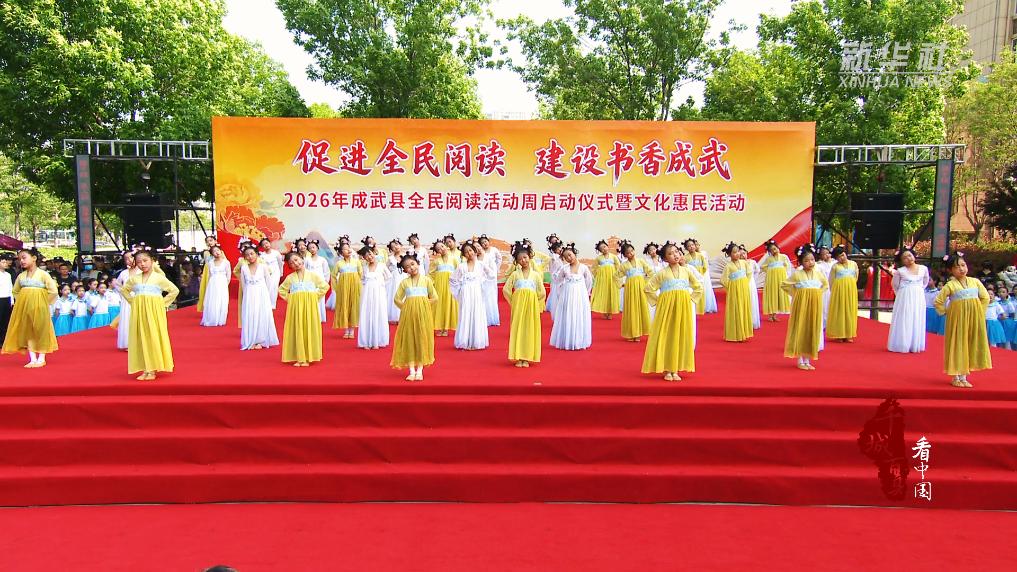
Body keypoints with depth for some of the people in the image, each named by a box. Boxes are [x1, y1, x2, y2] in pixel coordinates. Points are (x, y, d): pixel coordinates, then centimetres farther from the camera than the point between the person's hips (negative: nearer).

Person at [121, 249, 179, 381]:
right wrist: (132, 301, 11)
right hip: (139, 312, 4)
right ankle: (144, 370, 8)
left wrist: (163, 302, -4)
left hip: (154, 312, -4)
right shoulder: (134, 279, 10)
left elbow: (174, 290, 1)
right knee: (140, 339, 2)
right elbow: (123, 290, 25)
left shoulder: (159, 278, 0)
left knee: (153, 338, -3)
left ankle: (152, 370, 1)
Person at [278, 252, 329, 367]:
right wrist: (290, 299, 4)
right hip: (295, 307, 1)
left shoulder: (312, 275, 3)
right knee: (296, 331, 0)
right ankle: (298, 358, 5)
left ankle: (307, 358, 5)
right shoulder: (290, 277, 7)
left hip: (310, 307, -1)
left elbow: (324, 286, 4)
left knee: (309, 330, -1)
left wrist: (315, 298, -2)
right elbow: (281, 290, 17)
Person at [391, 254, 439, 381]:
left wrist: (423, 307, 2)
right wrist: (406, 308, 2)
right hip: (408, 314, 1)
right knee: (409, 341, 1)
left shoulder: (426, 280, 3)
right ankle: (412, 371, 8)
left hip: (423, 314, -1)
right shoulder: (404, 282, 6)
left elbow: (435, 298, 1)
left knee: (422, 340, 1)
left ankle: (419, 371, 8)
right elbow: (397, 299, 9)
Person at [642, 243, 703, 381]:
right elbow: (648, 288, 0)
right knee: (665, 336, -2)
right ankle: (666, 370, 5)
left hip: (683, 308, 2)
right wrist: (658, 301, -2)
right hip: (667, 307, -2)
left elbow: (699, 287, 14)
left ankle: (675, 370, 11)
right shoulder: (662, 273, -2)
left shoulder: (686, 270, 5)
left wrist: (691, 300, 4)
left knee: (680, 337, 3)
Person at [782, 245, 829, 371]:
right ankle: (800, 361, 7)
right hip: (801, 305, -4)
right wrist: (796, 294, -3)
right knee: (800, 331, -1)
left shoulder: (818, 273, 4)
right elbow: (785, 284, -2)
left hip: (815, 305, 4)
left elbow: (825, 284, 20)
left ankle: (807, 361, 16)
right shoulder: (797, 274, -7)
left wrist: (817, 293, 8)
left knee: (812, 332, 6)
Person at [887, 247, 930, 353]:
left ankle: (915, 345, 15)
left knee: (917, 321, 7)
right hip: (904, 299, -3)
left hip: (919, 298, 3)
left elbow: (925, 282, 18)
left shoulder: (923, 269, 1)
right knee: (904, 322, -1)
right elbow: (895, 285, 7)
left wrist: (918, 291, 10)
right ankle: (902, 345, 4)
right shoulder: (900, 271, -7)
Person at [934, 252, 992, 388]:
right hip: (957, 320, -4)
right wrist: (946, 313, -4)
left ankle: (963, 377, 17)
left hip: (974, 320, 4)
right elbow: (938, 301, -4)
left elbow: (985, 297, 12)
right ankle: (956, 378, 9)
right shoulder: (950, 285, -7)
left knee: (971, 345, 7)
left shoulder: (975, 282, 4)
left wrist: (979, 312, 6)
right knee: (957, 346, 1)